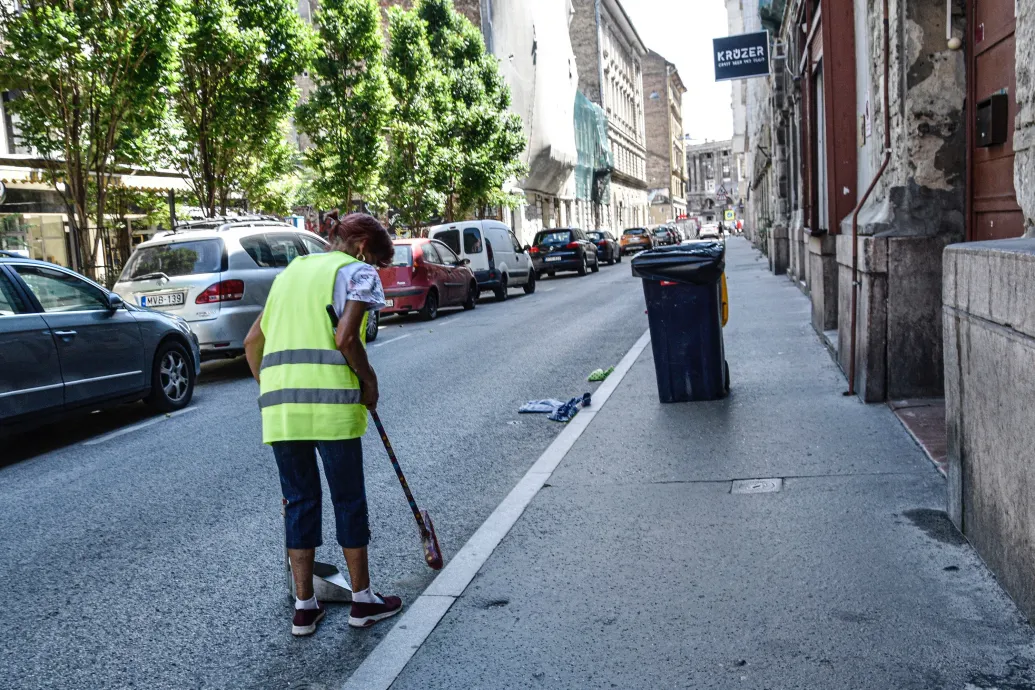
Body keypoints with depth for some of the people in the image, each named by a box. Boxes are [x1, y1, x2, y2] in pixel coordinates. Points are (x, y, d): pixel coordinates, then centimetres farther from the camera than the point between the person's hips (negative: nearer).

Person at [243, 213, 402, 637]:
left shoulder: (290, 272, 24)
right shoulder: (358, 271, 3)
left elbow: (252, 343, 23)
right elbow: (345, 337, -13)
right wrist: (369, 380, 1)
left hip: (278, 401, 6)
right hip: (330, 401, -6)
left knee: (299, 500, 13)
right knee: (348, 499, 8)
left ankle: (304, 608, 18)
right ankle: (362, 600, 20)